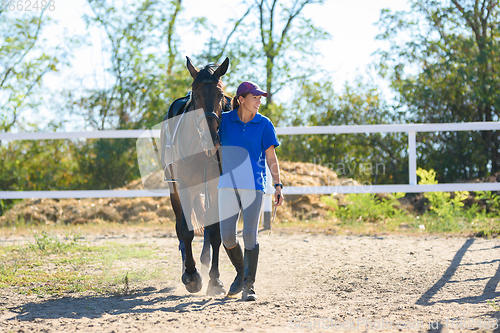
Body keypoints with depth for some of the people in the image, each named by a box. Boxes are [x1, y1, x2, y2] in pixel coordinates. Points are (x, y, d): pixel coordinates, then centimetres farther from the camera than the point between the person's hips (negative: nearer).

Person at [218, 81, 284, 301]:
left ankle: (249, 285, 1)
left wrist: (278, 186, -5)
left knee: (250, 235, -6)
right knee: (226, 235, -1)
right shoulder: (224, 121, 4)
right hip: (228, 183, 2)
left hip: (254, 185, -1)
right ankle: (241, 272, 24)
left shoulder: (264, 125, 1)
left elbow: (271, 157, 1)